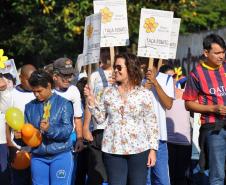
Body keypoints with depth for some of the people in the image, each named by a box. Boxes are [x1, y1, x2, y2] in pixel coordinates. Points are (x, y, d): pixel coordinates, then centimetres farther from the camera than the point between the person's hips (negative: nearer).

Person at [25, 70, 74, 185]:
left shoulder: (63, 104, -1)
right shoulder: (30, 107, 10)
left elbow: (67, 130, -10)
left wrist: (50, 129, -26)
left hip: (61, 155, -3)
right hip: (38, 157, 3)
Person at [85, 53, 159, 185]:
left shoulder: (145, 94, -1)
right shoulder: (109, 92, 7)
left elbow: (152, 123, -1)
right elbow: (100, 118, 10)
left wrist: (153, 149, -5)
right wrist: (91, 101, -2)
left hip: (139, 149, -2)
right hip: (113, 149, 2)